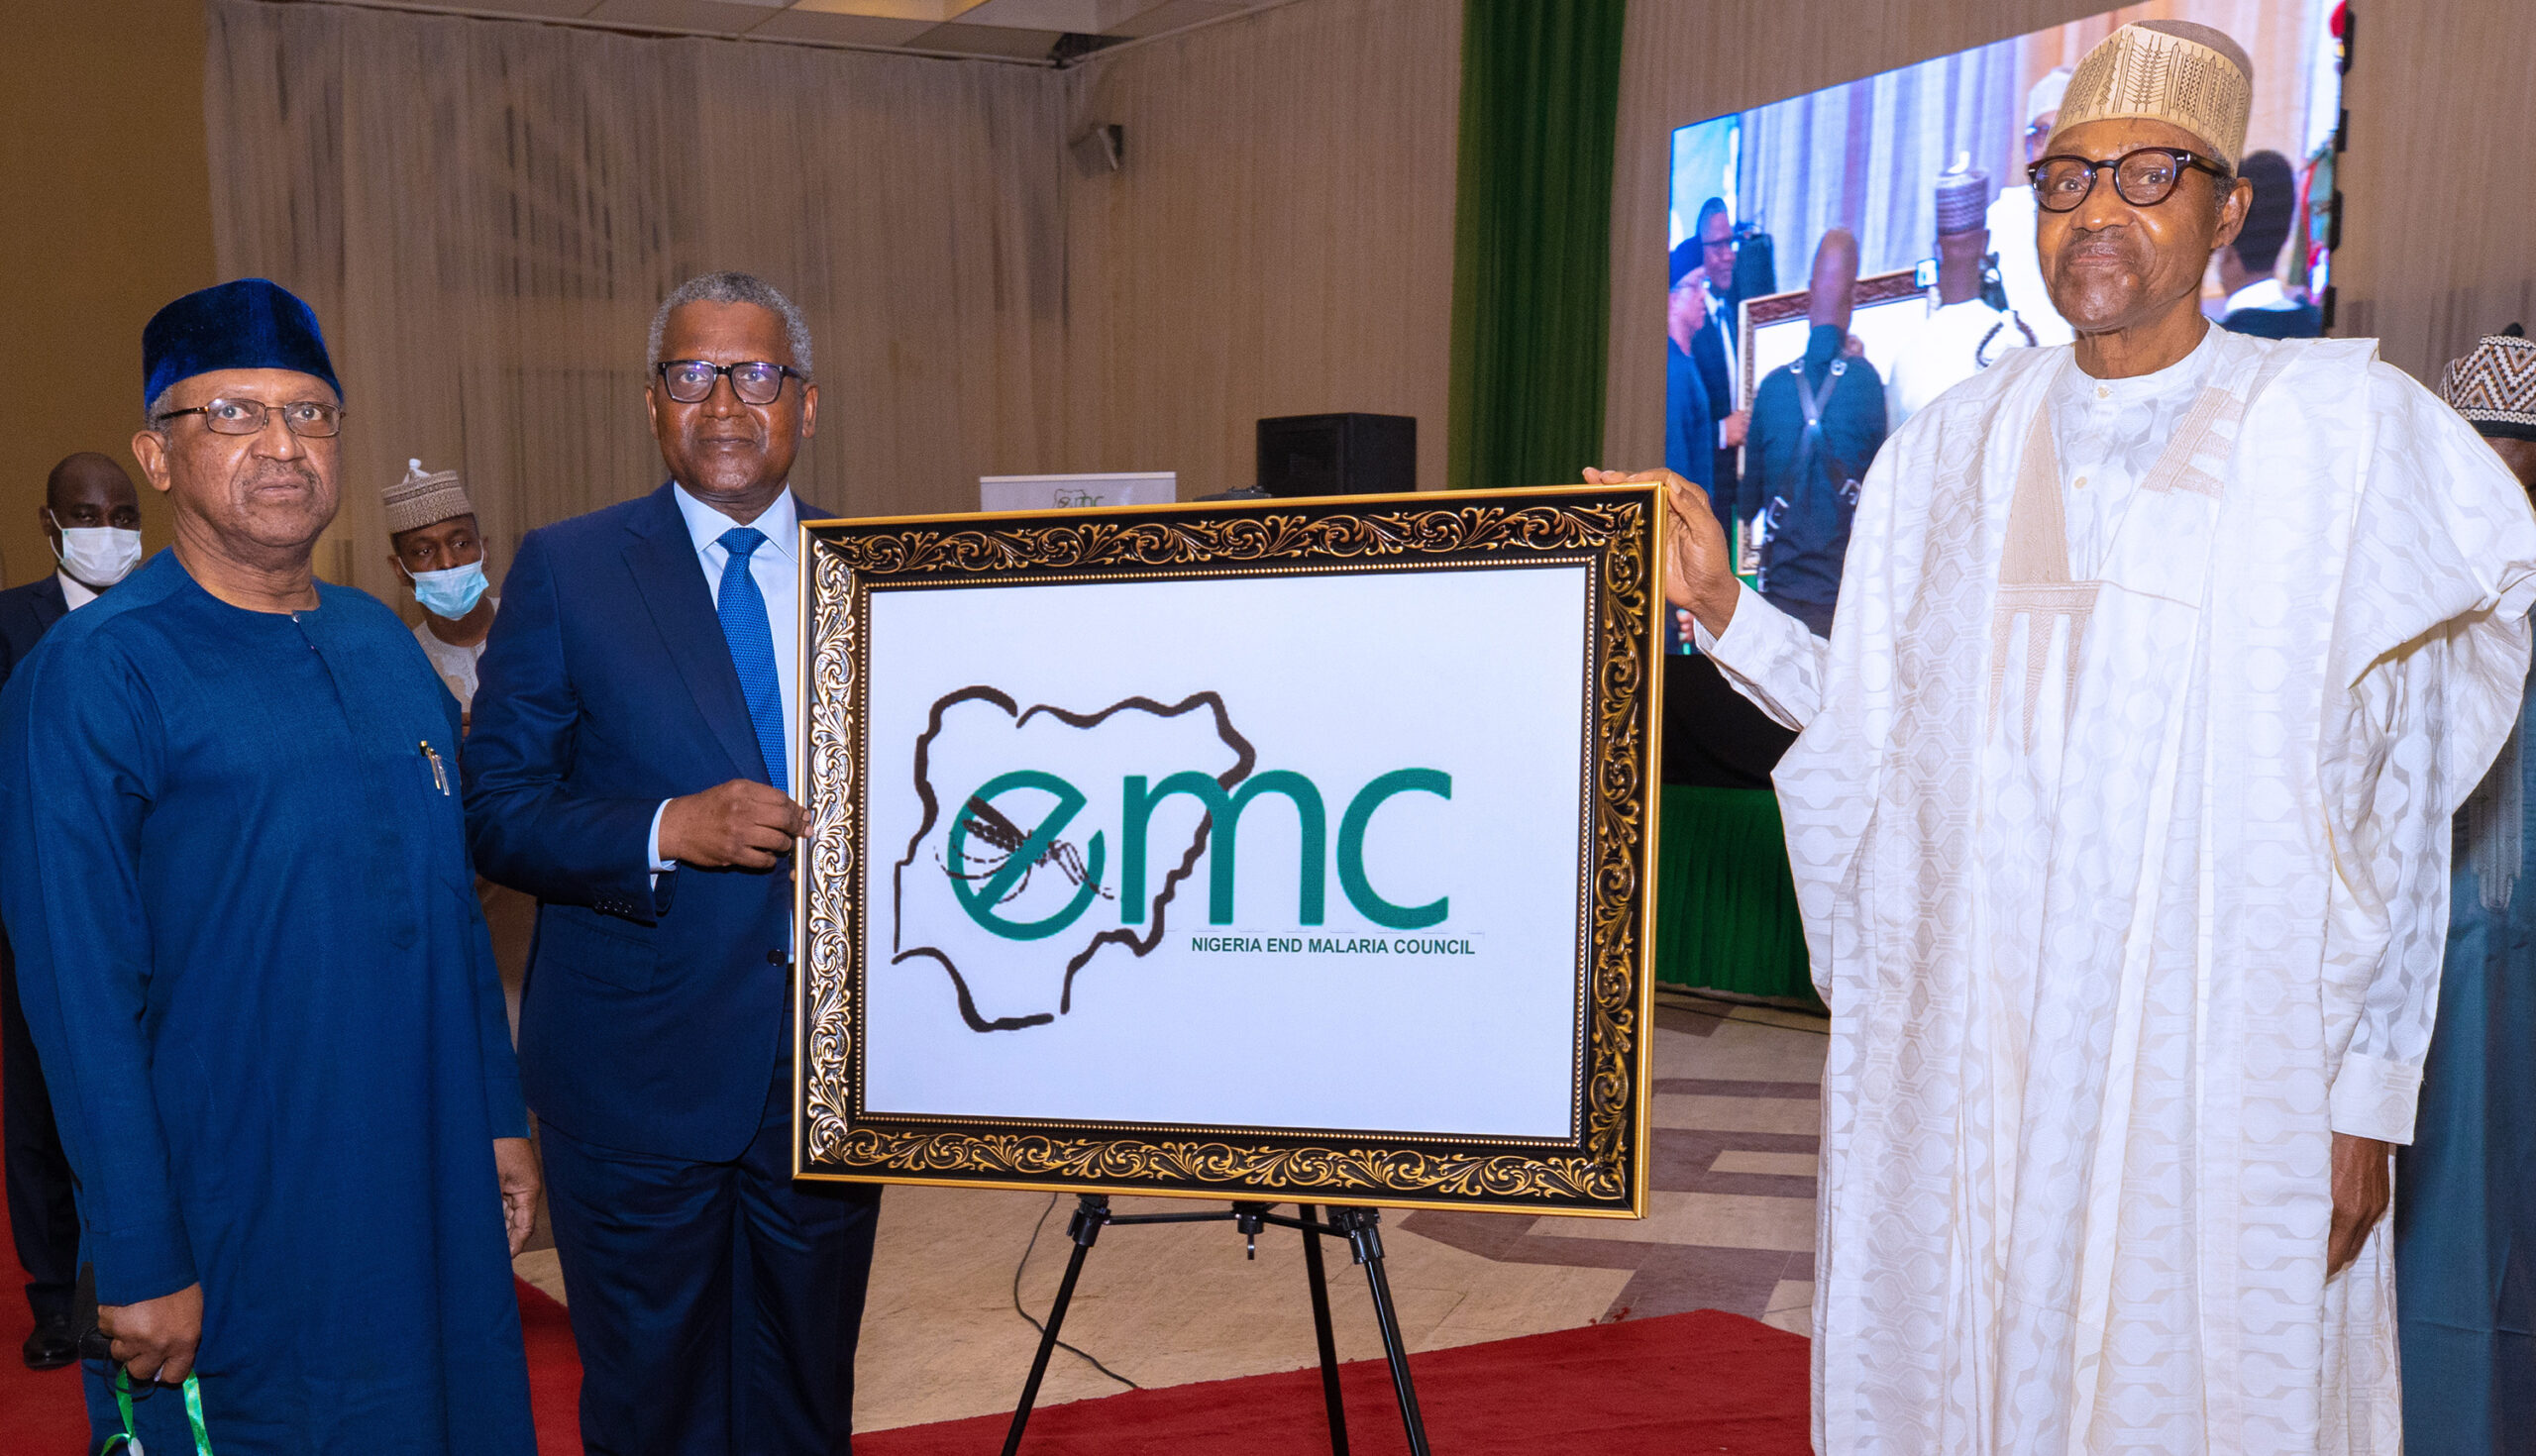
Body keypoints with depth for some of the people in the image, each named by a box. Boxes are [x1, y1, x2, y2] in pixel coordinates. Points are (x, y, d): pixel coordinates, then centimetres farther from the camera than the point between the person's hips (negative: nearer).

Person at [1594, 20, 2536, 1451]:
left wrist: (2370, 1093, -7)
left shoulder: (2342, 431, -4)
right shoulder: (1951, 448, 8)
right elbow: (1879, 723, 10)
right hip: (1965, 1050, 3)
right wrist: (1723, 608, -3)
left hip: (2217, 1057, -3)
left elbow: (2399, 805, -4)